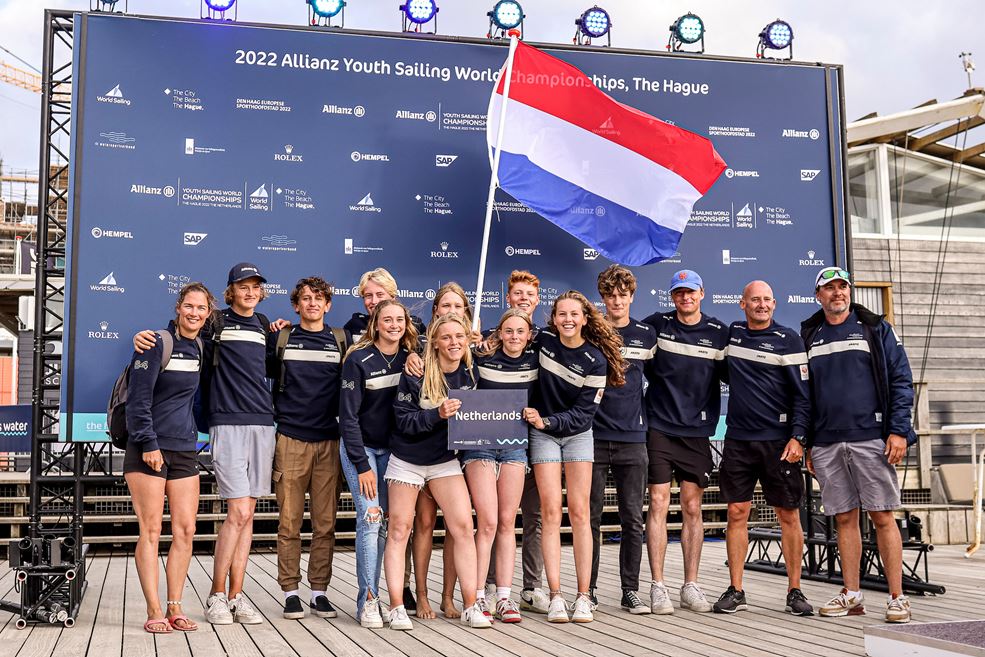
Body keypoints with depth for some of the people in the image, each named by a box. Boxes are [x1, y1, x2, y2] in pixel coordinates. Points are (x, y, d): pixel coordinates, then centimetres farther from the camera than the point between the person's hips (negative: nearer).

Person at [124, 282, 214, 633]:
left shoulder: (201, 348, 12)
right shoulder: (158, 344, -7)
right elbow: (139, 398, -11)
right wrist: (148, 443, -17)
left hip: (185, 451, 6)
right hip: (149, 450, -6)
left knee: (185, 531, 3)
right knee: (151, 531, -2)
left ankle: (175, 608, 10)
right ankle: (154, 611, 2)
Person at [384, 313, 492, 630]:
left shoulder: (470, 373, -4)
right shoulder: (416, 374, -16)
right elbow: (404, 420, -17)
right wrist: (438, 414, -30)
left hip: (445, 460, 3)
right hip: (407, 459, -3)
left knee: (463, 526, -7)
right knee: (399, 530, 0)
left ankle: (470, 606, 0)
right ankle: (397, 607, 7)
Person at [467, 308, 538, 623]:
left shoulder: (535, 360, 2)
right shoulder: (482, 358, -7)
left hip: (515, 445, 3)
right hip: (479, 444, -3)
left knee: (507, 523, 5)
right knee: (487, 523, -8)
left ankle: (504, 597, 8)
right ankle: (478, 597, 0)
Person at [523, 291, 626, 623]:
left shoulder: (596, 360, -11)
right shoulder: (543, 339, -7)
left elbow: (583, 412, -11)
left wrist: (547, 421, -22)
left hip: (577, 435, 0)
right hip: (543, 434, 1)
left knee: (579, 512, -5)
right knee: (551, 512, -7)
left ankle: (583, 597, 0)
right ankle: (555, 597, -6)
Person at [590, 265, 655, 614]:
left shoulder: (646, 334, 9)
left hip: (633, 438, 2)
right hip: (594, 437, -2)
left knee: (633, 520, 3)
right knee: (591, 518, 3)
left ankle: (630, 590, 12)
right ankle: (588, 589, 12)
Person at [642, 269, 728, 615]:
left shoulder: (719, 333, 4)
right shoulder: (656, 324, 2)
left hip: (697, 431, 1)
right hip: (659, 428, -1)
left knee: (693, 509, 5)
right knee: (659, 504, -4)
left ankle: (690, 586, 14)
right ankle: (657, 587, 1)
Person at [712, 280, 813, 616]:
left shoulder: (789, 339, -1)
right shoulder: (731, 334, 10)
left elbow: (802, 393, -3)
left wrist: (797, 437, -12)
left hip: (779, 440, -3)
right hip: (738, 440, 3)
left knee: (789, 515, 1)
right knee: (737, 513, 2)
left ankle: (795, 591, 10)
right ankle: (735, 591, 9)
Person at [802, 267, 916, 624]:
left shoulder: (876, 329, 5)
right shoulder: (809, 337, 13)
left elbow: (901, 380, 1)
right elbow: (802, 394, 16)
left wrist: (898, 430, -9)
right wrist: (807, 443, 11)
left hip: (870, 438, -3)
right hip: (826, 444, 3)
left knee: (882, 517, -2)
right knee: (844, 518, 7)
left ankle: (897, 598, 3)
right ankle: (851, 595, 14)